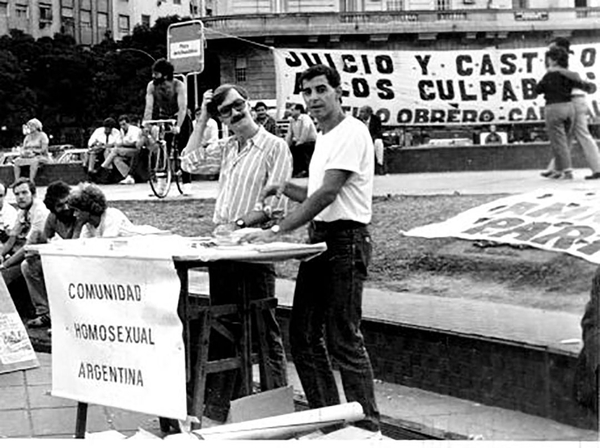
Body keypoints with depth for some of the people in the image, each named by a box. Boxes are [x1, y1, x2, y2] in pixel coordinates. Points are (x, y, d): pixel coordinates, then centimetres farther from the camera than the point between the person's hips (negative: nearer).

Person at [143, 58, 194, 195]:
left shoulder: (178, 86, -24)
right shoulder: (151, 86, -15)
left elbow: (182, 108, -30)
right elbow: (149, 108, -18)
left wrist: (178, 126, -41)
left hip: (180, 119, -3)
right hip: (163, 119, 3)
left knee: (183, 152, -8)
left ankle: (186, 184, -5)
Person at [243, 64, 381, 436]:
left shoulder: (351, 133, -13)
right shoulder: (324, 137, 18)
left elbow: (327, 194, -22)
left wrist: (278, 231, -24)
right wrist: (286, 188, 7)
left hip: (346, 241, -10)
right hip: (320, 239, 10)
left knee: (344, 341, -8)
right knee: (304, 335, 11)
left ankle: (368, 426, 1)